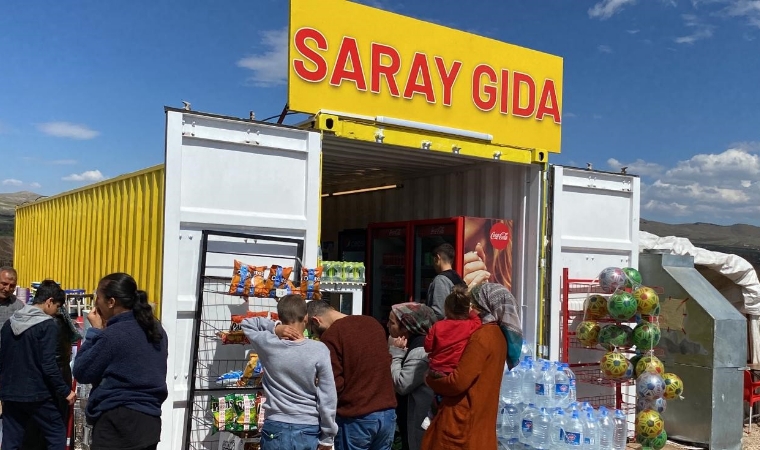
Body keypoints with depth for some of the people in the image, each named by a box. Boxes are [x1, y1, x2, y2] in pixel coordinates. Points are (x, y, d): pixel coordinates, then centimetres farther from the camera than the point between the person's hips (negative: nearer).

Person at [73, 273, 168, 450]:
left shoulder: (114, 335, -16)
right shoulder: (156, 329, 8)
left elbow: (81, 373, -7)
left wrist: (95, 331, -1)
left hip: (117, 423, -7)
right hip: (150, 421, 7)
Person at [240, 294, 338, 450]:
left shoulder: (268, 344, -8)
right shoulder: (319, 350, -12)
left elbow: (247, 324, 15)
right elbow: (328, 398, -9)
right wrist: (327, 437, 1)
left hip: (276, 429, 1)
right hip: (308, 431, -1)